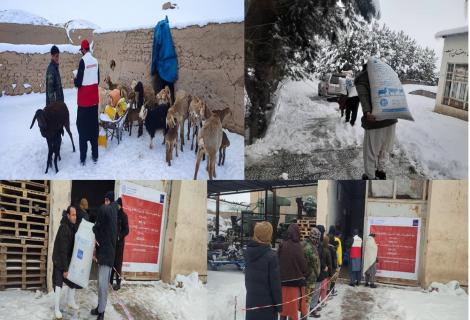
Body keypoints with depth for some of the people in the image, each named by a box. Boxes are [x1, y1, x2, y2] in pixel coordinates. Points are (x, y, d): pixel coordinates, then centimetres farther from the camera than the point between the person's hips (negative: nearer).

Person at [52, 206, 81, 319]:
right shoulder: (64, 228, -26)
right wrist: (65, 268, -25)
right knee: (58, 284, -9)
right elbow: (62, 250, -26)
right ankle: (56, 309, -2)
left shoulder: (73, 227, -1)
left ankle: (70, 301, 31)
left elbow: (74, 244, 8)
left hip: (69, 259, 8)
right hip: (59, 260, -8)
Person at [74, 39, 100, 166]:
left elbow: (78, 83, -15)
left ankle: (83, 158, 1)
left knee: (83, 128, 0)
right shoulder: (95, 61, 4)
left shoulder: (83, 61, -14)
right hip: (94, 99, 6)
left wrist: (75, 80, 5)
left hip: (84, 101, -6)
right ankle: (95, 156, 17)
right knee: (93, 126, 11)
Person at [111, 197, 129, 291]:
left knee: (117, 262, -1)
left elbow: (126, 230, -6)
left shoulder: (123, 215, -5)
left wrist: (119, 236, -20)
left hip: (119, 242, -4)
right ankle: (110, 280, 20)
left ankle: (118, 282, 4)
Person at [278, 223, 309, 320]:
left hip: (283, 279, 4)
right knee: (293, 305, 4)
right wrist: (306, 275, 8)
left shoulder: (282, 246, -4)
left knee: (284, 304, 14)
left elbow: (277, 262, 3)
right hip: (296, 280, -4)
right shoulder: (297, 247, -16)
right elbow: (303, 263, -10)